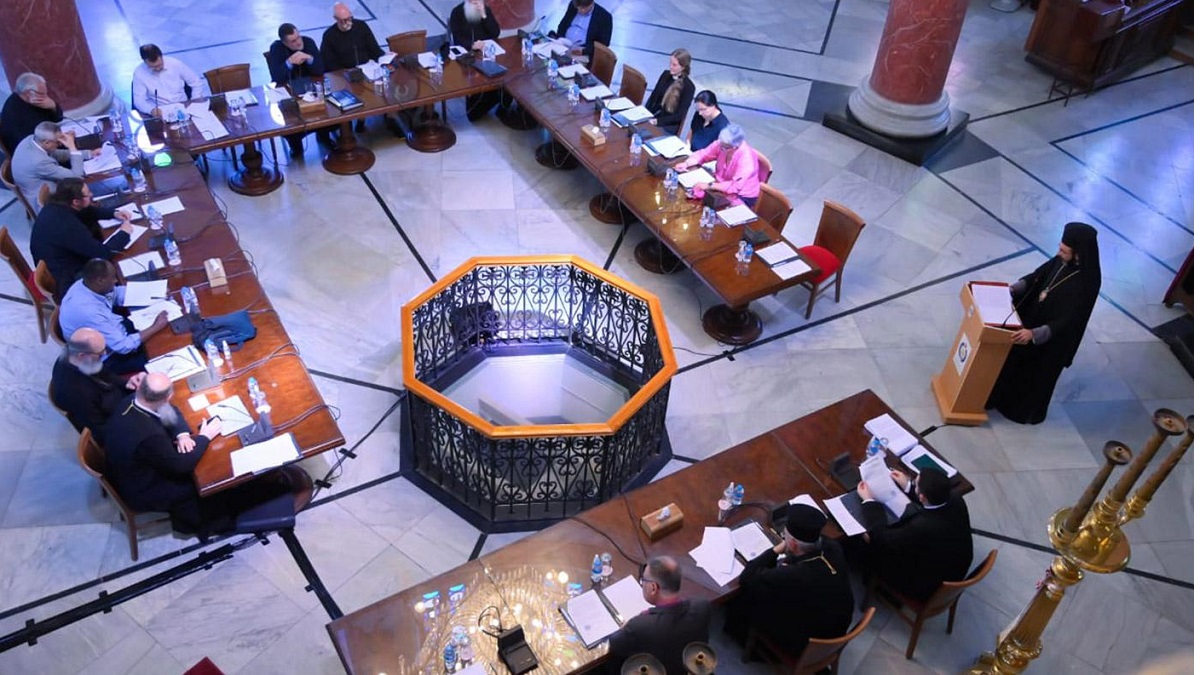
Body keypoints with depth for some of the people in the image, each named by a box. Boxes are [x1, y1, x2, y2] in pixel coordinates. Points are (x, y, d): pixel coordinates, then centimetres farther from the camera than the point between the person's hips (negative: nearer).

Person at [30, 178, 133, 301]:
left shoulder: (56, 206, -8)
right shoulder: (67, 226, -35)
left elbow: (88, 211, 13)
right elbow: (103, 253, -30)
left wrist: (114, 214, -1)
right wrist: (124, 233, -16)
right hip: (65, 282, -9)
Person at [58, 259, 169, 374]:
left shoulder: (86, 284, -13)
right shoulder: (88, 311, -37)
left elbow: (116, 293, 8)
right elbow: (124, 346, -31)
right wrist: (157, 327, -23)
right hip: (107, 357, -8)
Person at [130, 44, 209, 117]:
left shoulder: (175, 63, -5)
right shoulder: (139, 73, -6)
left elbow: (197, 83, 4)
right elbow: (139, 100, -8)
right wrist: (152, 110, -30)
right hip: (160, 112, -1)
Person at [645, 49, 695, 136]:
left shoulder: (689, 87, -13)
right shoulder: (666, 75, 5)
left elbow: (680, 115, -14)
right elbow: (653, 96, 10)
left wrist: (658, 121, -22)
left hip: (670, 126, -5)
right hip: (657, 115, 5)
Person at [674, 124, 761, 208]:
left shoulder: (746, 158, -30)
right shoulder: (723, 144, -12)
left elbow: (735, 186, -35)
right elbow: (703, 154, 0)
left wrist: (709, 186, -37)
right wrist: (686, 163, -17)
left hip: (741, 197, -7)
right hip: (721, 183, 7)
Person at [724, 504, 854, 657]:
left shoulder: (791, 577, -41)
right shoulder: (833, 548, -22)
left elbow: (746, 578, -25)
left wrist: (776, 550, -19)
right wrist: (789, 558, -8)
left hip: (806, 645, -6)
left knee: (746, 599, 8)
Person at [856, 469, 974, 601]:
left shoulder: (921, 527, -42)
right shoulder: (956, 501, -22)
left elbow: (881, 539, -24)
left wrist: (868, 501, -14)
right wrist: (908, 486, 10)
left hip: (928, 588, -6)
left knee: (870, 550, 6)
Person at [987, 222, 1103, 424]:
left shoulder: (1087, 282, -32)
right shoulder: (1061, 261, -13)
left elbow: (1067, 321, -31)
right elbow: (1037, 276, 5)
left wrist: (1035, 334, -39)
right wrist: (1012, 289, -7)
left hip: (1052, 341, -7)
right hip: (1031, 320, 7)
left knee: (1037, 374, 16)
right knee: (1014, 360, 25)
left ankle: (1028, 412, 42)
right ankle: (1006, 397, 51)